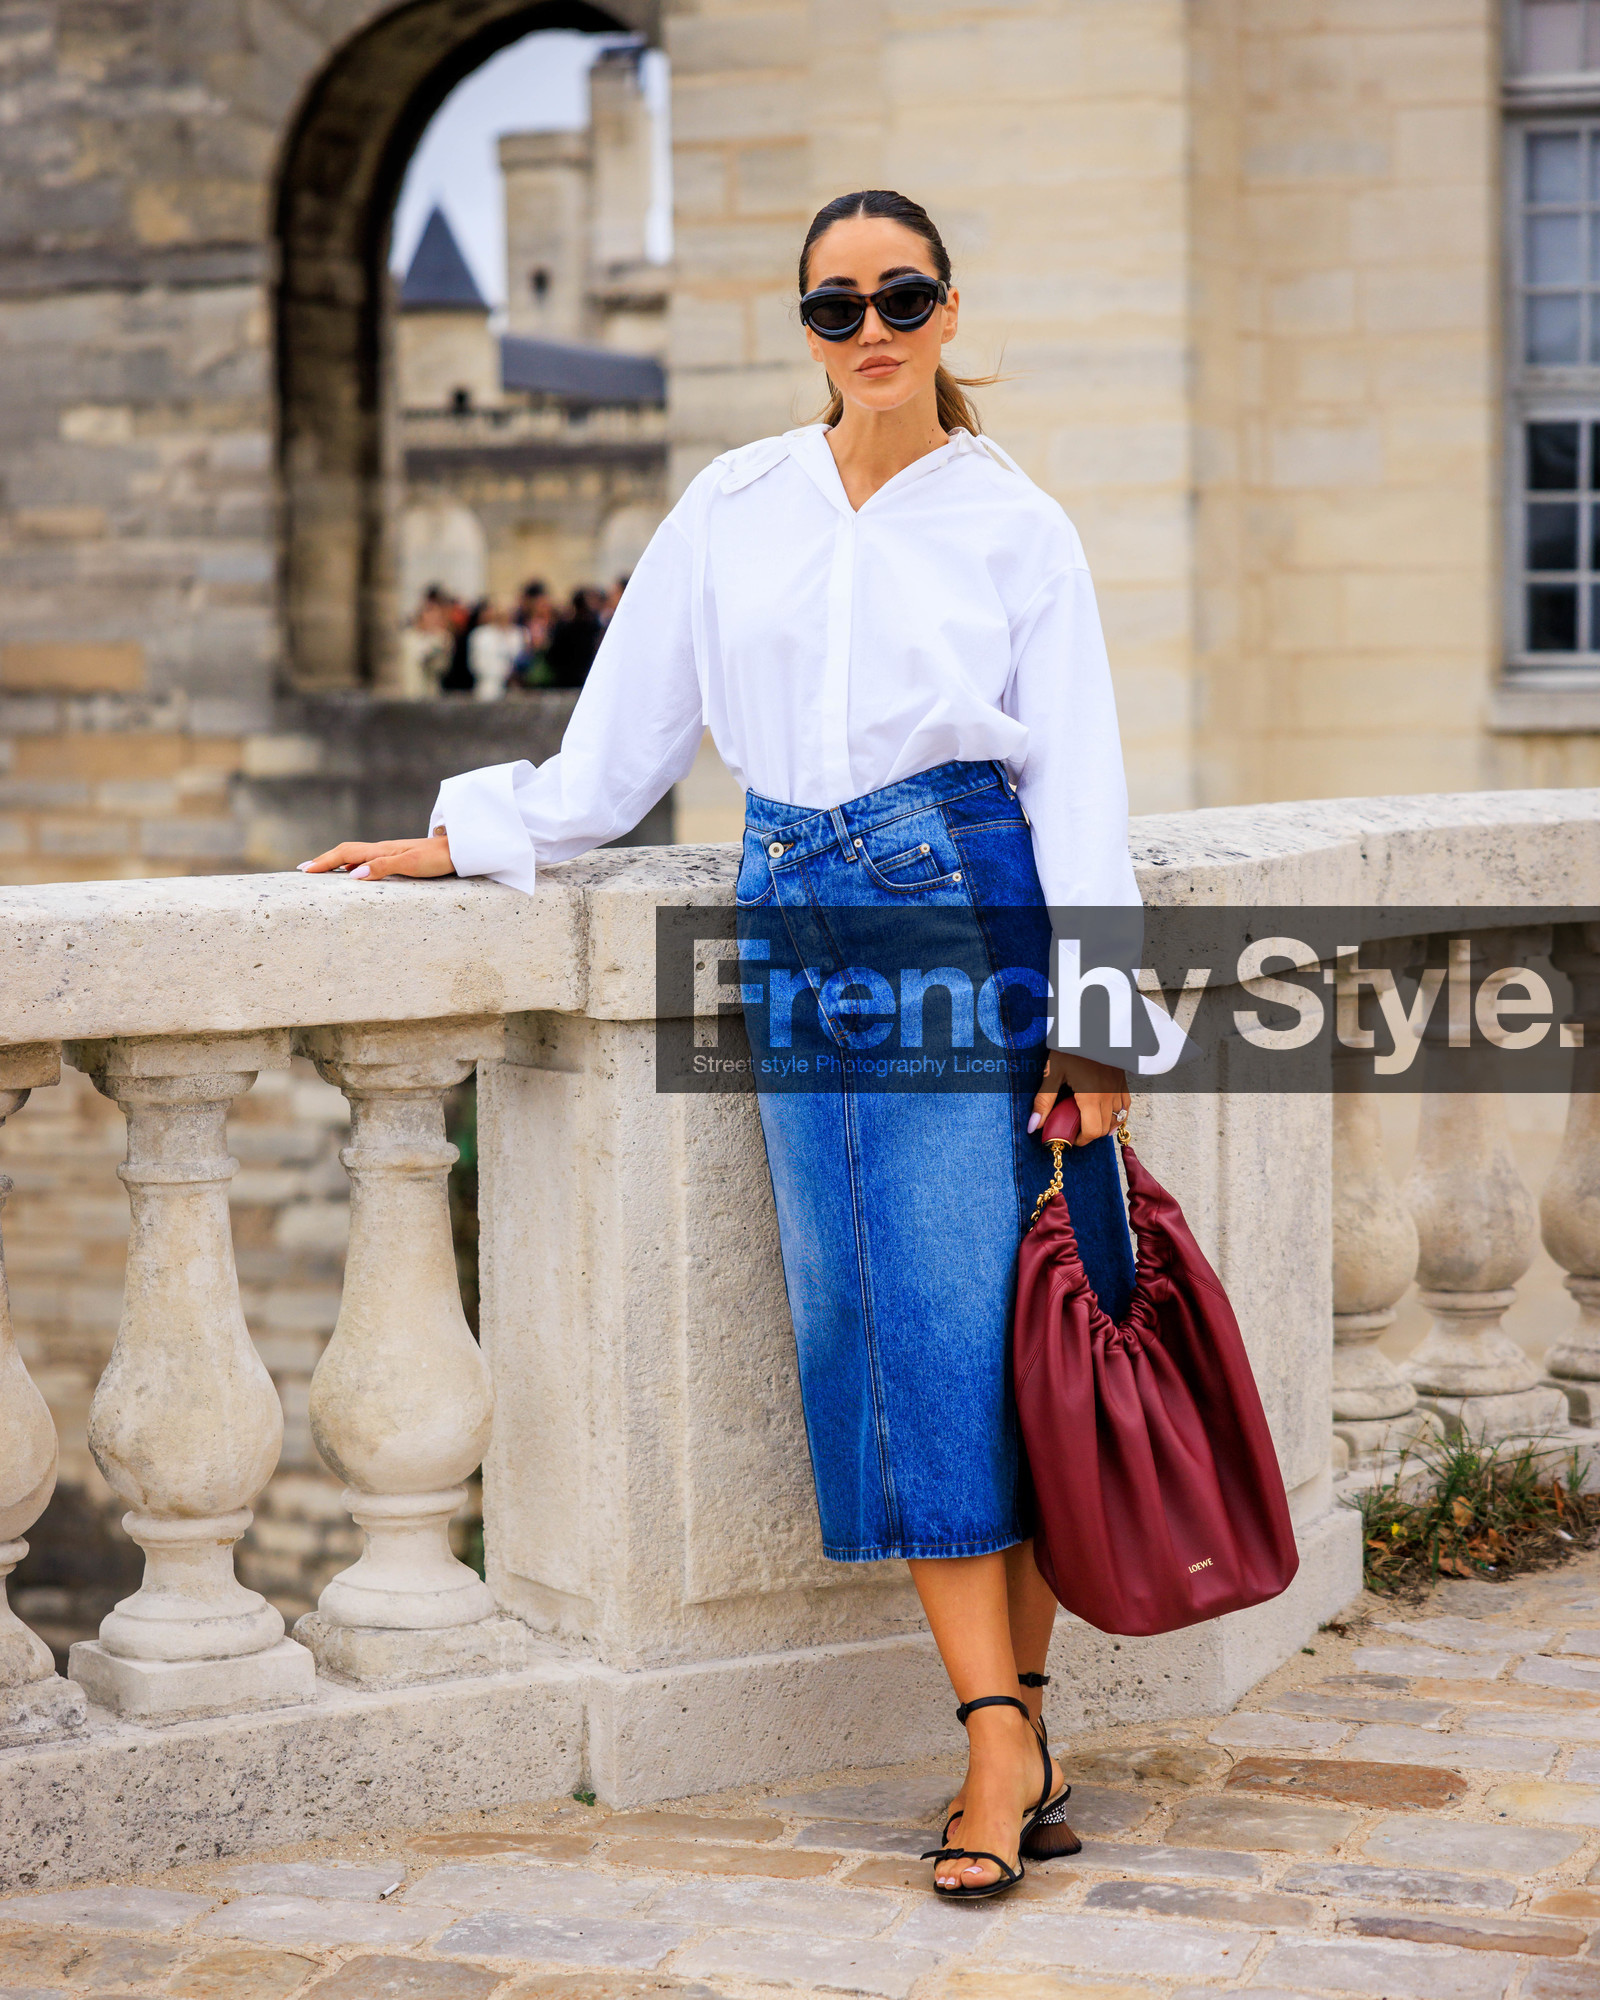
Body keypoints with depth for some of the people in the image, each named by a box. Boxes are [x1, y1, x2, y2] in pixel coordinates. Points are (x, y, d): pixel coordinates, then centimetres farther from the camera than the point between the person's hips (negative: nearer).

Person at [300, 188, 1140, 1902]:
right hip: (797, 917, 3)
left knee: (968, 1312, -10)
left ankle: (1009, 1721, -3)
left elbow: (1078, 783, 0)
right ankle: (1008, 1739, -2)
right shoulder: (732, 509, 12)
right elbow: (619, 741, 18)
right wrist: (451, 844, 15)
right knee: (864, 1319, -4)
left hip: (967, 914, -3)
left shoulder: (1015, 527, 4)